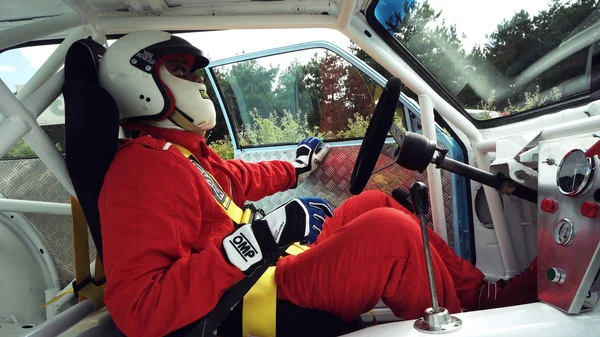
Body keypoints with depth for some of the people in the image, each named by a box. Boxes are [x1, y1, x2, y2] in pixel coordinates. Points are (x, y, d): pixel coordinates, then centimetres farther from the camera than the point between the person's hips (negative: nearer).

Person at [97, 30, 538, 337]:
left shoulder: (179, 150, 11)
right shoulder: (145, 167, -20)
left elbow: (232, 178, 32)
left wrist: (294, 169, 45)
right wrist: (252, 241, -33)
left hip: (276, 269, 10)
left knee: (376, 204, 14)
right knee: (391, 232, -24)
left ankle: (482, 294, 15)